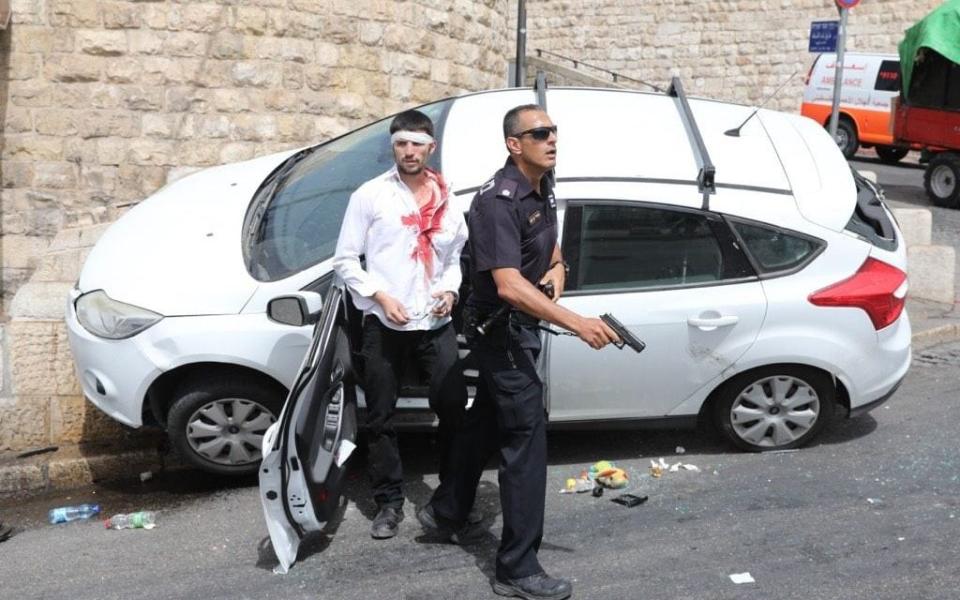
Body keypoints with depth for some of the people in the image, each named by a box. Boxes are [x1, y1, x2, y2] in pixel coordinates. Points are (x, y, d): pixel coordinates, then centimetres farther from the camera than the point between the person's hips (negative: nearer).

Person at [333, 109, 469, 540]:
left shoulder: (447, 199, 9)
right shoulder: (371, 195, -1)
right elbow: (345, 260, -1)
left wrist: (450, 289, 1)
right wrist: (380, 295, -13)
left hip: (435, 322, 2)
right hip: (384, 323, -2)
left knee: (453, 406, 1)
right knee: (381, 417, 5)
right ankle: (390, 502, 18)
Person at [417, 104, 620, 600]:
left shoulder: (541, 189, 6)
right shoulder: (498, 201, -25)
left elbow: (549, 243, 23)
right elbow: (509, 286, -35)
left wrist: (557, 267, -2)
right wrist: (577, 323, -43)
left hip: (517, 327, 10)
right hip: (500, 328, -10)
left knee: (487, 419, 21)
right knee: (526, 433, -10)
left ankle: (446, 511, 41)